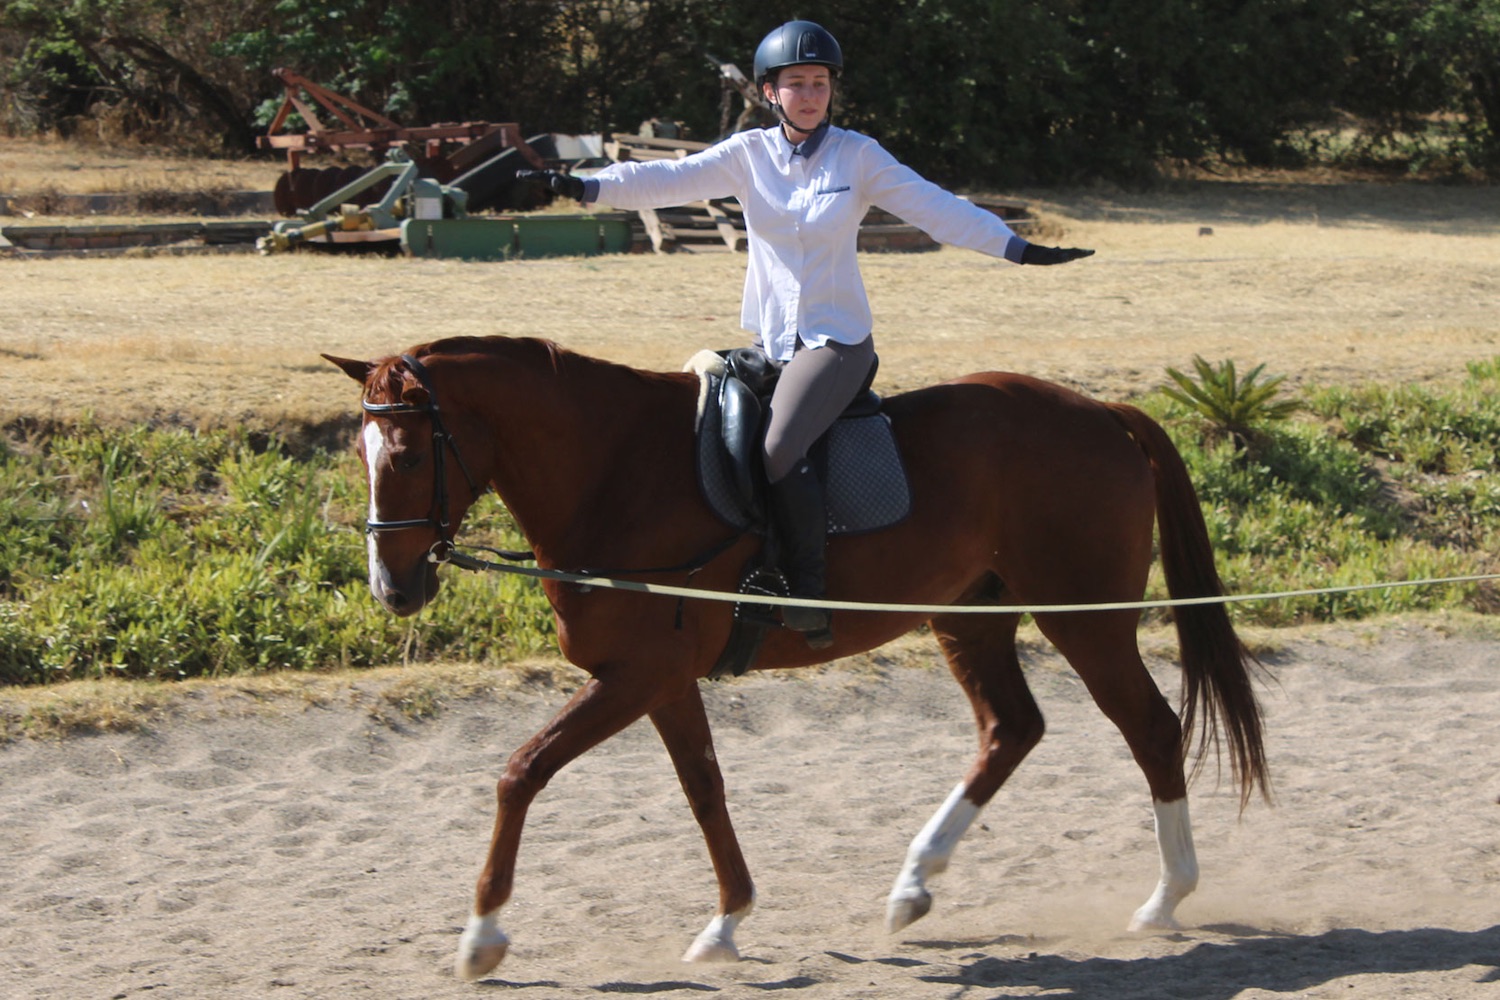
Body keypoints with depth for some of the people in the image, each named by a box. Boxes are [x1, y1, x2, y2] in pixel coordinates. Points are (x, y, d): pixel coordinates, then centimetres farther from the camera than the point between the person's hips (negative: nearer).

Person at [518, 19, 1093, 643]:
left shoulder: (858, 157, -2)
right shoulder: (748, 155, 4)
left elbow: (934, 208, -6)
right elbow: (670, 180, -6)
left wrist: (1016, 248, -16)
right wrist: (586, 187, -21)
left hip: (837, 339, -5)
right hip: (767, 342, 5)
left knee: (781, 447, -25)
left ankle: (809, 595, -21)